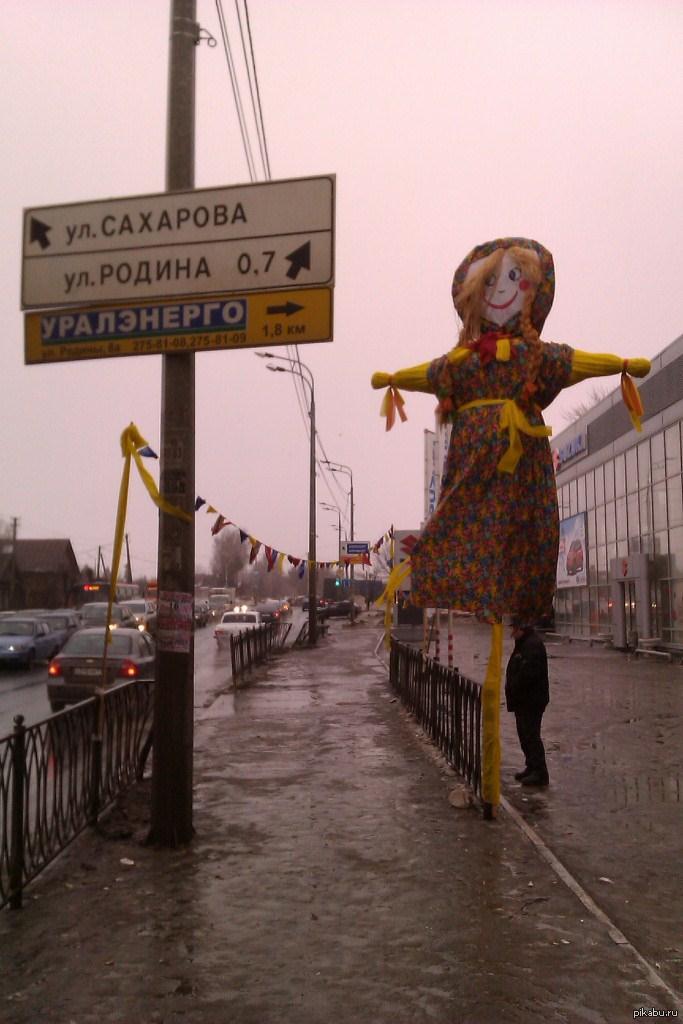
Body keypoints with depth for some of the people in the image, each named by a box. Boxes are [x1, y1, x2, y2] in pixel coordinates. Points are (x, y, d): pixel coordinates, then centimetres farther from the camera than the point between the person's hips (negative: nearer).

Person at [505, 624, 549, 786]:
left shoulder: (533, 645, -20)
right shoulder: (524, 644, 15)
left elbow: (528, 674, -28)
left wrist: (513, 690, -17)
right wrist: (512, 692, 12)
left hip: (532, 700, -11)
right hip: (524, 700, 11)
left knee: (531, 735, -6)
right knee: (525, 735, 17)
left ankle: (540, 773, -1)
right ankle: (531, 767, 27)